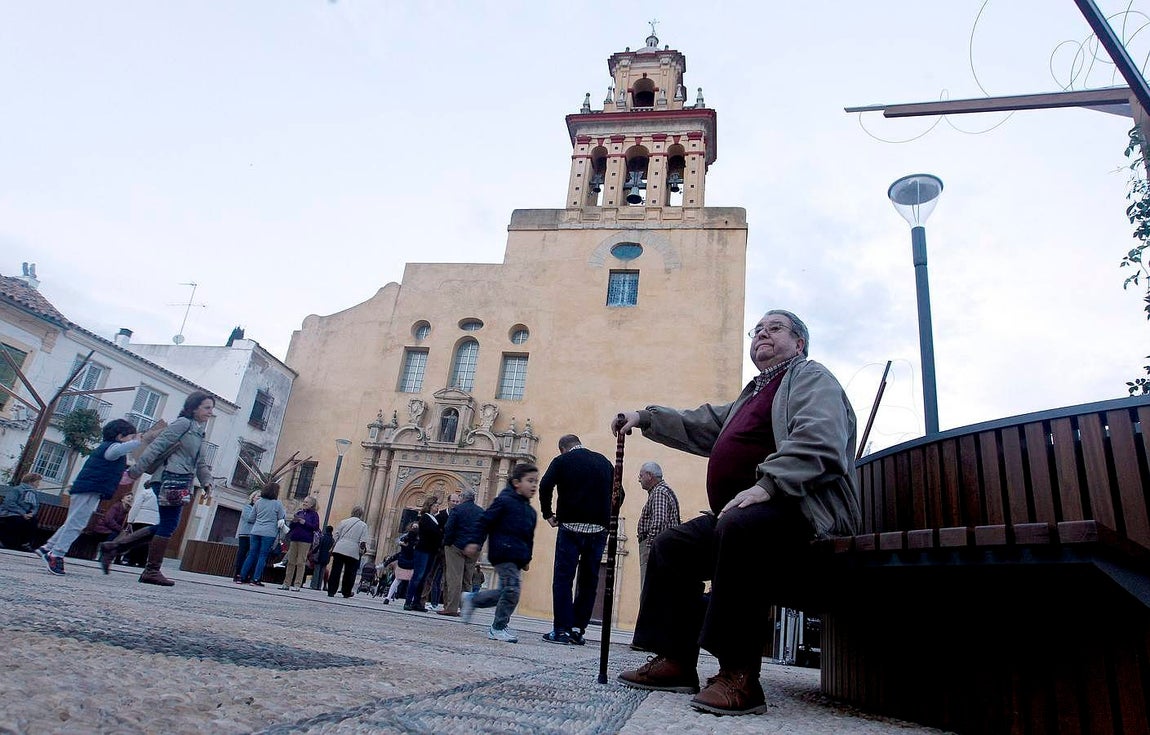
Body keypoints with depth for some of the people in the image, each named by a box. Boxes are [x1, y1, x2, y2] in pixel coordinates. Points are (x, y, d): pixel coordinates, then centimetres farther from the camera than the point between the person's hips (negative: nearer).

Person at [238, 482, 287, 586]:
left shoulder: (258, 502, 8)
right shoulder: (277, 504, -5)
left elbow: (252, 518, 13)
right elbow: (282, 518, 2)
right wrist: (284, 512, 20)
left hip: (256, 531, 4)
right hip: (269, 533, -4)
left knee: (251, 554, 10)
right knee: (263, 556, 0)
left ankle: (243, 577, 11)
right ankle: (256, 579, -2)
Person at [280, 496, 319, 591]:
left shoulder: (314, 514, 2)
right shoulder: (299, 512, 16)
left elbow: (315, 527, -8)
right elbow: (290, 526, 18)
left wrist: (304, 522, -13)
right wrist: (293, 521, -3)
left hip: (305, 541, -5)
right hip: (294, 539, 5)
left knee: (301, 563, -5)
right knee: (291, 562, 5)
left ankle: (297, 585, -2)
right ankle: (287, 583, 11)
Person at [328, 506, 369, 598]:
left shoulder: (343, 522, 11)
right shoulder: (363, 525, 4)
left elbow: (335, 536, 11)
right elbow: (363, 542, -2)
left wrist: (332, 548, 18)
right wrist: (363, 549, 12)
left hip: (339, 550, 2)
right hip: (353, 552, -2)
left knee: (335, 571, 4)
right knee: (349, 573, 10)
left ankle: (331, 591, 2)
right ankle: (346, 592, 19)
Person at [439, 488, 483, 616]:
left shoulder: (457, 509, -6)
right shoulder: (481, 512, 9)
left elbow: (449, 529, -11)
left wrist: (446, 543, 0)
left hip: (457, 547, -5)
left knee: (454, 578, -5)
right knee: (468, 580, 11)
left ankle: (451, 608, -8)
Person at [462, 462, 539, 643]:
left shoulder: (530, 511, 17)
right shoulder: (504, 501, -6)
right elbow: (485, 521, -6)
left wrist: (527, 559, 21)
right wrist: (474, 542, -12)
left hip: (517, 557, 9)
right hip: (503, 552, -8)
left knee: (506, 591, 8)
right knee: (512, 589, -13)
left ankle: (472, 599, 28)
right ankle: (498, 628, 2)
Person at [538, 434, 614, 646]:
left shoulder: (562, 461, 4)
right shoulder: (604, 462, 15)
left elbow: (545, 486, -10)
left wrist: (548, 514, 1)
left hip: (571, 527, -3)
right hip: (599, 530, 4)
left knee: (563, 578, 0)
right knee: (589, 581, 9)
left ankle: (563, 630, -3)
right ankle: (578, 630, 10)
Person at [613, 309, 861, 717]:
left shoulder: (809, 376, 1)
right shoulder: (752, 395, 29)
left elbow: (817, 441, -18)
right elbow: (699, 424, 31)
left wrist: (765, 486, -29)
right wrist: (645, 418, 22)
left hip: (799, 511, -10)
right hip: (738, 513, 10)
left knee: (740, 526, -38)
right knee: (671, 545, 5)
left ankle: (739, 672, -31)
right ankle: (676, 661, 5)